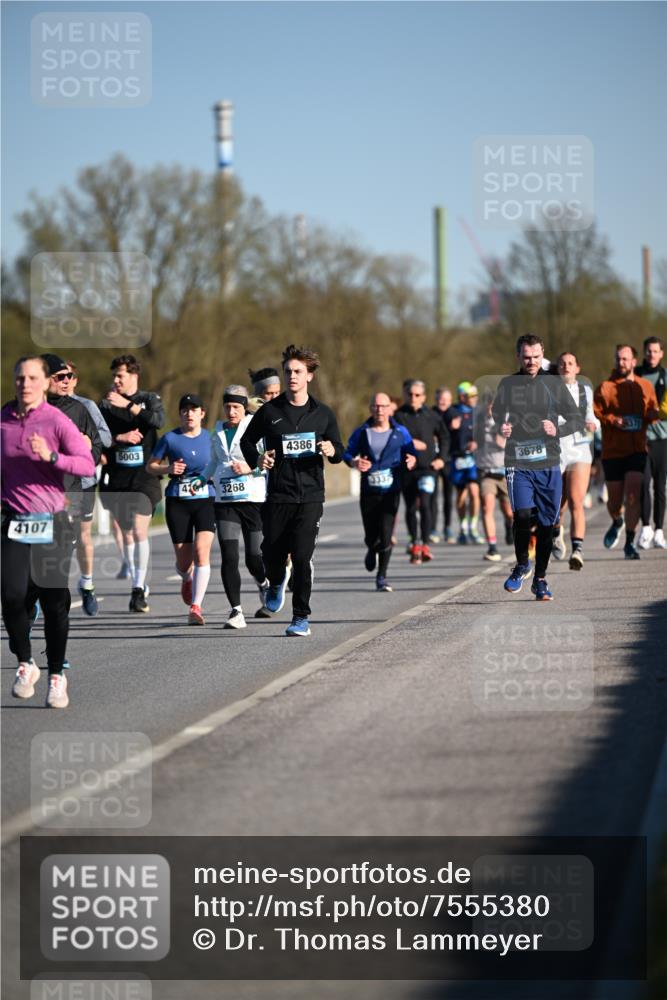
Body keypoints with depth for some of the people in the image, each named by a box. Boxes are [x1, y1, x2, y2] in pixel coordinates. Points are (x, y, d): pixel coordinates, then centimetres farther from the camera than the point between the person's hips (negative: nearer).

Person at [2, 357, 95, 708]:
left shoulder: (57, 421, -5)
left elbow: (88, 464, -11)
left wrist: (51, 456, -24)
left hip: (52, 522, -2)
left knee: (54, 601, 0)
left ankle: (57, 675, 14)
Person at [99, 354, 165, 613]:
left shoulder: (149, 399, 5)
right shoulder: (106, 404, 9)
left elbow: (158, 420, -16)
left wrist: (127, 405, -21)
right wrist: (120, 438, -13)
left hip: (144, 477, -3)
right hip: (117, 477, 3)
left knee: (139, 531, -13)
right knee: (126, 532, 7)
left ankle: (139, 589, -13)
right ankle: (138, 584, 18)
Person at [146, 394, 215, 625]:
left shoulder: (210, 437, 6)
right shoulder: (170, 438, 1)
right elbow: (150, 466, 8)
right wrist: (168, 469, -11)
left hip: (206, 500, 0)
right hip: (177, 503, 0)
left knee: (201, 551, -19)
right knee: (183, 561, 3)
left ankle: (196, 606, -18)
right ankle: (187, 579, 41)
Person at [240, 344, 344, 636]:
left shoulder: (323, 414, 6)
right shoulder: (269, 411, 4)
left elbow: (339, 450, 13)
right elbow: (247, 440, 15)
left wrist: (332, 451, -11)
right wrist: (256, 460, -5)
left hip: (310, 496, -1)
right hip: (277, 495, 1)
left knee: (302, 557, -10)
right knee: (272, 553, 4)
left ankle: (301, 617, -1)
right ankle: (276, 583, 41)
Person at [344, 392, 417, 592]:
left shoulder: (400, 432, 5)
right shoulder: (361, 433, 4)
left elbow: (411, 453, 11)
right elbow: (347, 454, 9)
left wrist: (411, 461, -13)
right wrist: (354, 463, -13)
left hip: (391, 491, -1)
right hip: (368, 492, 1)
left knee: (386, 535, -11)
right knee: (371, 536, 5)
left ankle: (382, 578, -2)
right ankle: (372, 551, 44)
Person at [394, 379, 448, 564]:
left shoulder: (430, 415, 3)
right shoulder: (399, 416, 1)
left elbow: (444, 436, 16)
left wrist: (441, 458, 7)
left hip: (427, 467, -1)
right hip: (406, 468, 1)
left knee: (424, 505, -15)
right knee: (410, 508, 9)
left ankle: (426, 545, -12)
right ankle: (414, 545, 23)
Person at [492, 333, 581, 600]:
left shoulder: (553, 383, 4)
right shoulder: (507, 384, 6)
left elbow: (575, 418, 7)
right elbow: (496, 414, 21)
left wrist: (557, 430, -12)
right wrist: (501, 428, -2)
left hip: (548, 463, 1)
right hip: (517, 462, -1)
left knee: (547, 523, 4)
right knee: (522, 515, -17)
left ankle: (540, 579, 19)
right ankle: (522, 565, 9)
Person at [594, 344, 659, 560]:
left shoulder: (646, 386, 9)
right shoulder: (605, 387, -1)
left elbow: (653, 411, 16)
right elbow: (593, 413, -5)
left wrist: (653, 415, -8)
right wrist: (612, 420, -21)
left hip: (637, 450, 1)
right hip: (613, 451, -1)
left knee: (633, 496, -12)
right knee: (614, 499, 7)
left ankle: (629, 543, -5)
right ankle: (617, 522, 43)